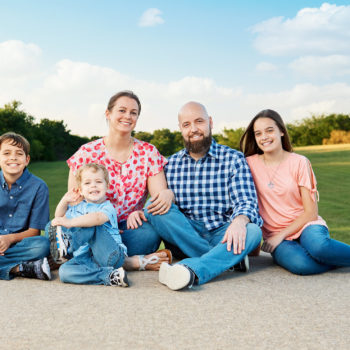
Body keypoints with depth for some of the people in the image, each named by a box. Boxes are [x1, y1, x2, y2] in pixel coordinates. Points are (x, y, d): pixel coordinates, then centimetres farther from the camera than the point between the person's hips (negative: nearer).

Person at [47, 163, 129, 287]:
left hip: (110, 255, -5)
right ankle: (108, 276, -32)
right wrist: (65, 200, 16)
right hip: (87, 259, 5)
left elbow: (98, 218, -26)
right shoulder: (78, 206, 22)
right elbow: (59, 217, 33)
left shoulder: (107, 208, -1)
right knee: (64, 272, -25)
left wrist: (70, 222, -34)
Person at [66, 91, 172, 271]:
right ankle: (134, 262, -25)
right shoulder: (87, 153, 3)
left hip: (130, 227, 0)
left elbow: (159, 192, -4)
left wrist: (167, 194, -31)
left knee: (150, 236, -35)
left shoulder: (148, 152, 6)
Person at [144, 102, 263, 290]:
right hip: (185, 236, 2)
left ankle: (192, 269, -52)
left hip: (222, 234, -1)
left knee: (252, 231, -31)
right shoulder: (171, 164, 11)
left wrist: (239, 221, -32)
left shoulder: (233, 159, 3)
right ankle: (226, 259, -27)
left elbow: (247, 201, -8)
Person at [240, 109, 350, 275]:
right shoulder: (250, 164, 2)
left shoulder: (299, 163, -1)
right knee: (300, 264, -34)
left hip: (305, 225, -1)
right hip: (274, 234, 1)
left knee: (318, 246, -38)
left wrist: (281, 235, -13)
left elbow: (310, 212, -3)